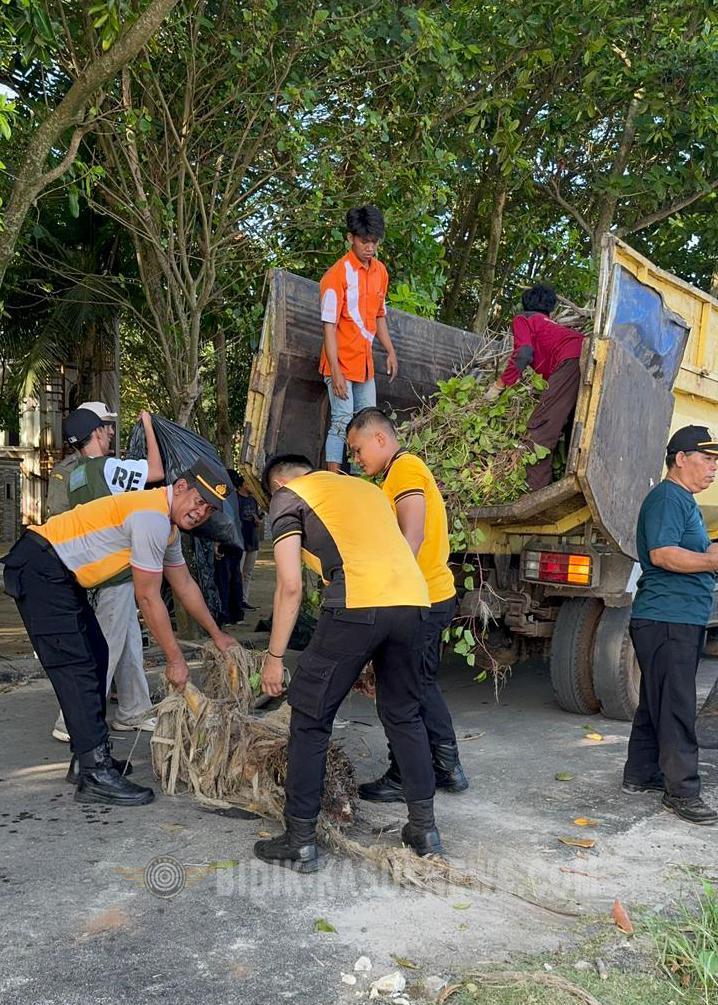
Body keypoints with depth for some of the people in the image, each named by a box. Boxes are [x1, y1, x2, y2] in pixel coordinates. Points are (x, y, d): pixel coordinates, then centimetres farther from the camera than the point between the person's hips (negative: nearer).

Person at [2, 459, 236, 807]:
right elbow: (148, 599, -18)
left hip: (62, 576, 11)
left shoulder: (169, 522, 11)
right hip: (39, 569, -11)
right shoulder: (152, 517, -21)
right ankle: (96, 776, -11)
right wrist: (175, 660, -10)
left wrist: (217, 636, 27)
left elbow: (184, 585, 22)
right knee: (76, 668, -13)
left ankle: (88, 758, 21)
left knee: (95, 658, 13)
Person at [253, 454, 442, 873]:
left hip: (357, 605, -6)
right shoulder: (367, 487, 32)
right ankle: (424, 827, 29)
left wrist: (275, 658, 11)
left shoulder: (288, 497, 14)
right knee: (404, 715, 22)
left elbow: (291, 587, 4)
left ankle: (301, 841, 15)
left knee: (311, 721, 8)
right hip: (413, 600, 6)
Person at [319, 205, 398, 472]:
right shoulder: (337, 274, -13)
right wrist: (335, 372, -21)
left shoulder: (380, 271, 8)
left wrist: (390, 352, 14)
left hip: (365, 362, 7)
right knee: (342, 422, -9)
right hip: (342, 362, -7)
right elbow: (329, 325, -16)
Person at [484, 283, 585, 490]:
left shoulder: (522, 319, 20)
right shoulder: (554, 325, 40)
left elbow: (523, 353, 3)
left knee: (540, 427, -10)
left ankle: (535, 490, -18)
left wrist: (499, 385, 9)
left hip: (572, 360, -8)